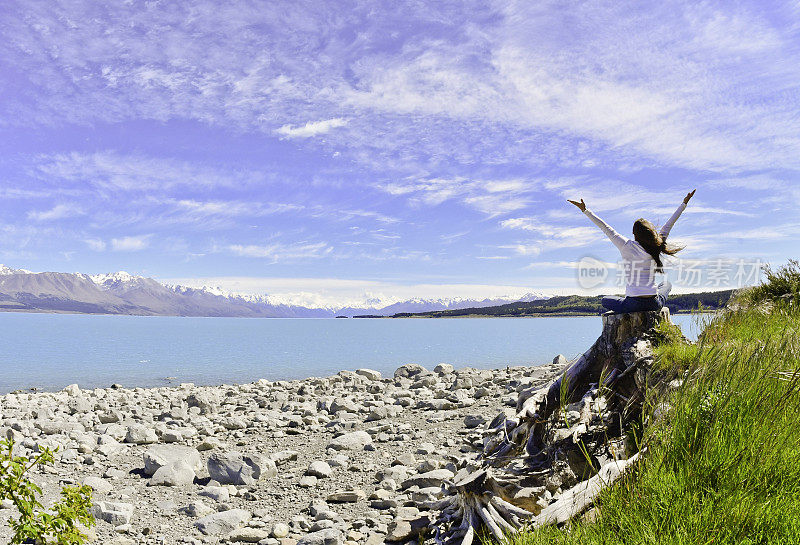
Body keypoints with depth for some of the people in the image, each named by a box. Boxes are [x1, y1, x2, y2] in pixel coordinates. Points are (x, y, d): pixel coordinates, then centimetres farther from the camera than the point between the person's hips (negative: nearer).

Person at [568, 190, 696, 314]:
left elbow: (606, 228, -5)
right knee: (667, 284, 36)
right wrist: (684, 203, 23)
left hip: (633, 304, -2)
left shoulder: (627, 247, -11)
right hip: (654, 304, 2)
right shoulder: (656, 247, -4)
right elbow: (668, 225, 9)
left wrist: (585, 210, 2)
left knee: (605, 300, 27)